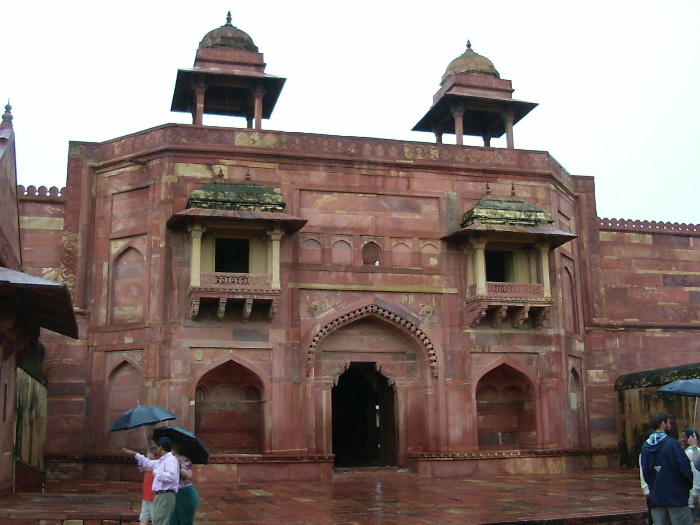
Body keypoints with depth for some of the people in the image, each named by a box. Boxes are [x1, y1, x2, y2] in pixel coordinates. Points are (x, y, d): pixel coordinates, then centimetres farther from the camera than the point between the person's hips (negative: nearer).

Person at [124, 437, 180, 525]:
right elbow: (148, 463, 40)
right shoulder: (161, 461, 22)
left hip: (166, 496, -10)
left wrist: (154, 471, -19)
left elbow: (171, 477, -26)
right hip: (160, 496, 10)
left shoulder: (171, 460, -10)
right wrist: (135, 454, 40)